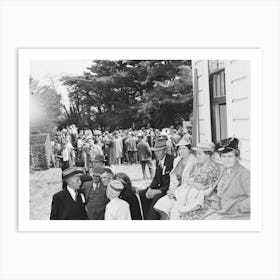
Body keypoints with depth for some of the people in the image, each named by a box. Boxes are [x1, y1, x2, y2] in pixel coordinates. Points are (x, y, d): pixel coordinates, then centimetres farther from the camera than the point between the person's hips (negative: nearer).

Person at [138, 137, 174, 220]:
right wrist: (150, 188, -6)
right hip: (160, 187, 9)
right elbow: (156, 178, 13)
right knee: (141, 194, -7)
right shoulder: (158, 161, 9)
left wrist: (159, 191, -25)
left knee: (156, 198, -33)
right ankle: (146, 218, -5)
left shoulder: (172, 160, -17)